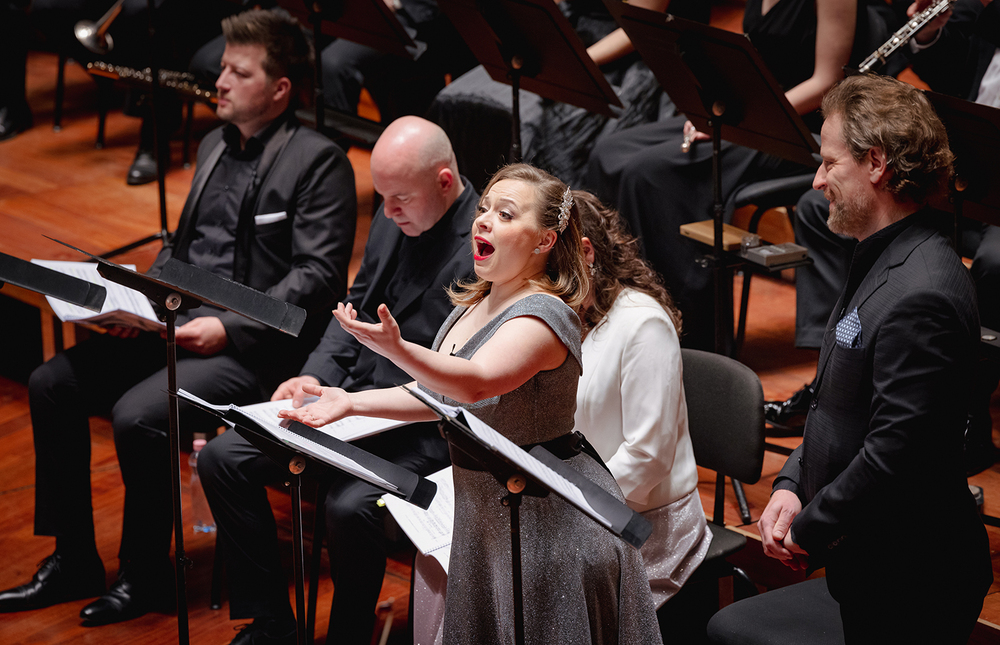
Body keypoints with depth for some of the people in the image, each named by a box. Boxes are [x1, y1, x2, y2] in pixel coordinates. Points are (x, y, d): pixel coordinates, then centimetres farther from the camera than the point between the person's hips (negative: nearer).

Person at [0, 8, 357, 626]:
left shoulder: (319, 161, -8)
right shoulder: (215, 146, 17)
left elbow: (318, 275, -15)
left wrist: (228, 328, -21)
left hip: (255, 347, -8)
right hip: (178, 323, 8)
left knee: (138, 414, -29)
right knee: (52, 384, -6)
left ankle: (146, 577, -6)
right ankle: (73, 563, 4)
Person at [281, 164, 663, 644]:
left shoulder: (543, 316, -22)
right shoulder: (475, 305, 8)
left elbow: (474, 383, -38)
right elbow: (439, 396, 15)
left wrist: (395, 348, -52)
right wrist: (351, 403, 5)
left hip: (547, 521, -9)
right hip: (482, 513, 9)